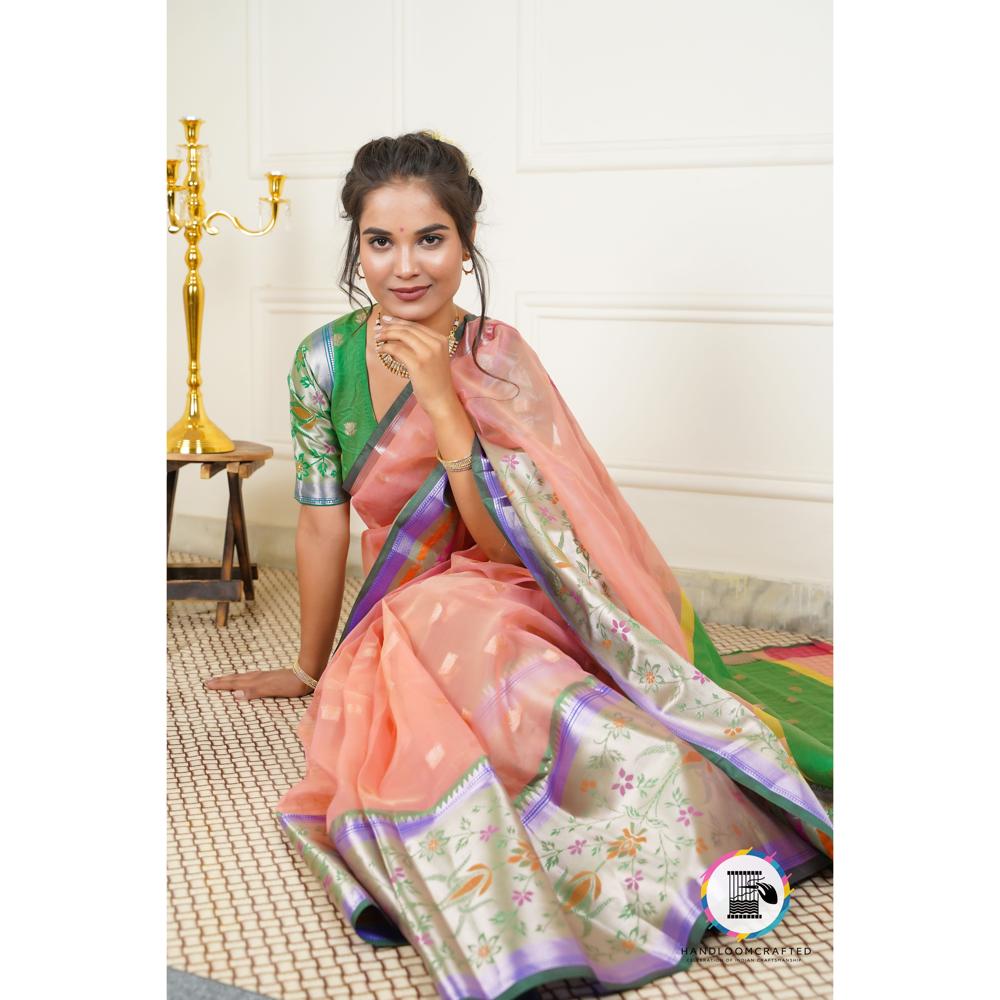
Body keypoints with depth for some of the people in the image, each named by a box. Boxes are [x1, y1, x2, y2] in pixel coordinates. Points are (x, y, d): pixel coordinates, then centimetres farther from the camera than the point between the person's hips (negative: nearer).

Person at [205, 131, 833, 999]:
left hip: (503, 615, -1)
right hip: (400, 628, 2)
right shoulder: (326, 360, 0)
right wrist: (310, 670, 15)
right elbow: (322, 526, 8)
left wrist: (443, 399, -22)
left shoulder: (496, 359, -6)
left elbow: (510, 546, -14)